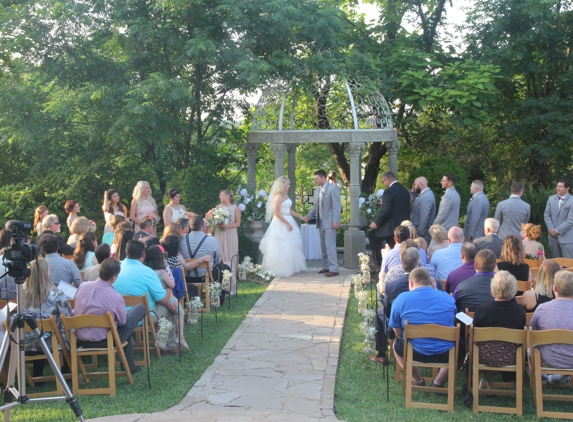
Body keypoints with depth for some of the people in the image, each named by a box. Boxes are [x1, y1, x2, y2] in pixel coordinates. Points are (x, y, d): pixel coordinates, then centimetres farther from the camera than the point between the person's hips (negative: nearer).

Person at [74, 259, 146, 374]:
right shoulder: (116, 297, -24)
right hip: (103, 341, -6)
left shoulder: (83, 286, -9)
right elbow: (123, 321, -6)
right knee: (141, 308, 10)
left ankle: (128, 365, 42)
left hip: (81, 340, 6)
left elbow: (76, 309, 8)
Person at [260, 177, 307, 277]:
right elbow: (277, 214, -19)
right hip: (281, 224, -9)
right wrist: (288, 224, -18)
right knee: (282, 248, -4)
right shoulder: (278, 196, -15)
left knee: (291, 246, 13)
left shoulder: (286, 195, 11)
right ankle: (281, 270, 4)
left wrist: (300, 217, 13)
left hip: (288, 222, 9)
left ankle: (290, 268, 21)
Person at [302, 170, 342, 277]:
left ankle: (333, 269, -8)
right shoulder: (319, 190, 13)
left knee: (330, 245, -11)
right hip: (321, 223, 8)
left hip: (330, 223, -8)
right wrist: (309, 216, 3)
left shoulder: (333, 189, -10)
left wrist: (336, 221, -19)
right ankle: (326, 267, 18)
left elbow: (336, 206, -14)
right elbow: (316, 206, 17)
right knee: (323, 246, 11)